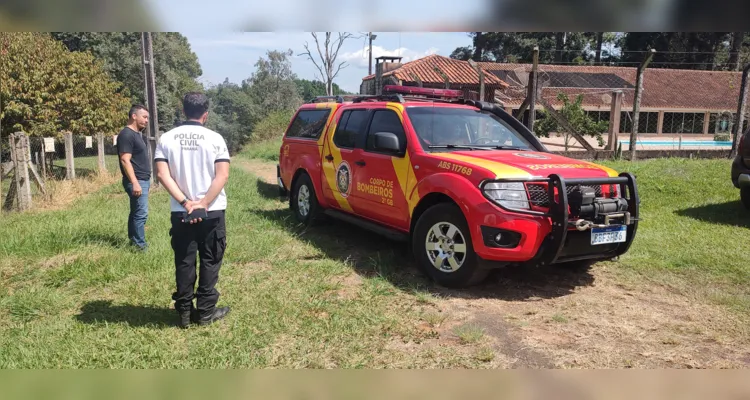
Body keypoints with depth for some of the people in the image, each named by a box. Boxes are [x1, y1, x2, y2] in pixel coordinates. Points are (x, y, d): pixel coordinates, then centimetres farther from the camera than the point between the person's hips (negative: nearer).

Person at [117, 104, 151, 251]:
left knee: (136, 212, 15)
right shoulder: (126, 135, -15)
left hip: (143, 180, 10)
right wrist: (135, 183, -25)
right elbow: (125, 160, -21)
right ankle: (140, 245, -4)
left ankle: (133, 240, 23)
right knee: (141, 213, -9)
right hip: (136, 181, -10)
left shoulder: (138, 134, 15)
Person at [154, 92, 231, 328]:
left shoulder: (167, 138, 1)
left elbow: (163, 175, -8)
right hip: (212, 212, -2)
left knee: (184, 262, 11)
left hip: (180, 213, 2)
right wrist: (204, 203, -15)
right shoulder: (215, 138, -5)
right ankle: (205, 312, 12)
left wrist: (185, 202, -11)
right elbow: (222, 176, -14)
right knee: (210, 262, 8)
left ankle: (184, 312, 18)